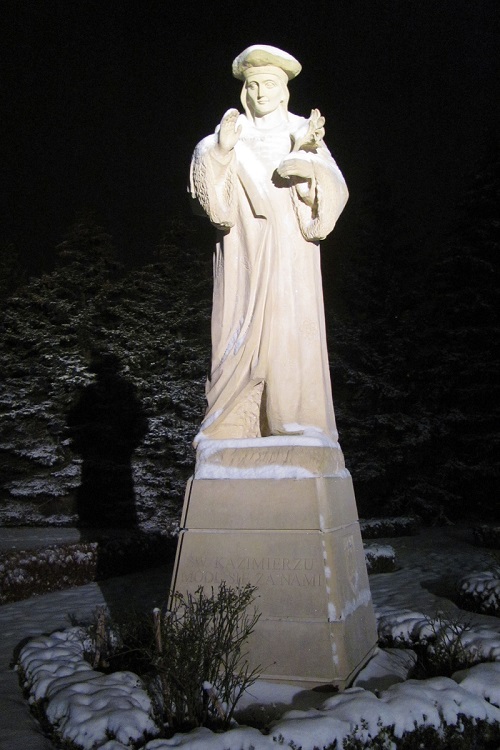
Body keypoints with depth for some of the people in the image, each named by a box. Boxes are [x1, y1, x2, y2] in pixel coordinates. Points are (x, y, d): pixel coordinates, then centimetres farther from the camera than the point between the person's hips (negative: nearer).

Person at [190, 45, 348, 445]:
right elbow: (214, 200, -4)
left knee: (292, 342, -4)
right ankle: (231, 433, 5)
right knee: (240, 343, -3)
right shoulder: (232, 134, 9)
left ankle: (297, 438, 5)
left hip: (291, 264, 0)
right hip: (243, 262, 0)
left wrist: (310, 155, -22)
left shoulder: (303, 134, 9)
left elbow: (334, 192, -5)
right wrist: (221, 151, -20)